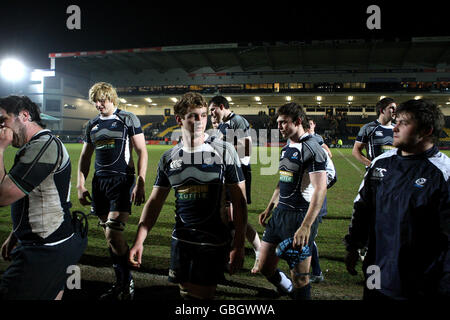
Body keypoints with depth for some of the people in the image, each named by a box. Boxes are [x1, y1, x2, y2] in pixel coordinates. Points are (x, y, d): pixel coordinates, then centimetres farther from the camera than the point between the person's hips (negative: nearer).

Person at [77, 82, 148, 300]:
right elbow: (85, 157, 20)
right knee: (109, 236, 8)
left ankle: (127, 285, 4)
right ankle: (121, 284, 21)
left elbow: (142, 152, -4)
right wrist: (81, 185, 10)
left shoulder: (128, 119, -1)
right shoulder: (92, 125, 15)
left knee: (113, 234, -14)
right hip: (99, 182, 6)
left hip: (122, 180, -6)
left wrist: (140, 184, -13)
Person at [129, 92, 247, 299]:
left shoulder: (224, 151, -8)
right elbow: (155, 202, 9)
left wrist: (238, 245, -9)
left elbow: (239, 201, -6)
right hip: (180, 240, 4)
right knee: (186, 293, 15)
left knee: (202, 294, 1)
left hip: (214, 242, -4)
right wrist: (139, 241, 2)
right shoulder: (168, 158, 4)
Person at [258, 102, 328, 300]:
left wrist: (306, 226, -26)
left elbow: (320, 190, -20)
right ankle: (288, 290, 41)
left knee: (299, 277, 2)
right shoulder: (286, 148, 15)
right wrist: (269, 208, 23)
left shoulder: (311, 149, -13)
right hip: (280, 213, 9)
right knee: (265, 267, 15)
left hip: (300, 216, -9)